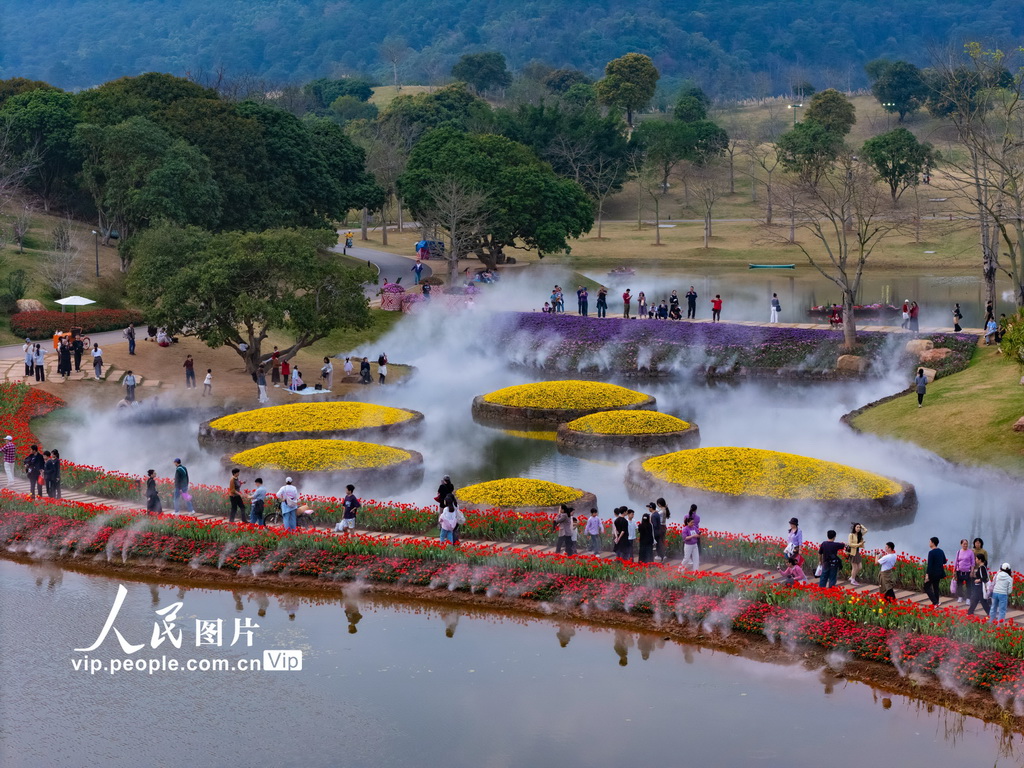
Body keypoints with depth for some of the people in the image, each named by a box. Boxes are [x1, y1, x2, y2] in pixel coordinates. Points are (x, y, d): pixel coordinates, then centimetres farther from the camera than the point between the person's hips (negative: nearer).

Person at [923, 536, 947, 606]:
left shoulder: (931, 552, -18)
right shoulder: (941, 552, 5)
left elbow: (929, 564, -22)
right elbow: (944, 562, 16)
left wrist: (927, 575, -22)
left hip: (932, 573, -7)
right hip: (939, 573, 7)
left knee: (927, 587, 1)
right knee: (936, 588, 17)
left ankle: (935, 602, -9)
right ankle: (936, 602, 20)